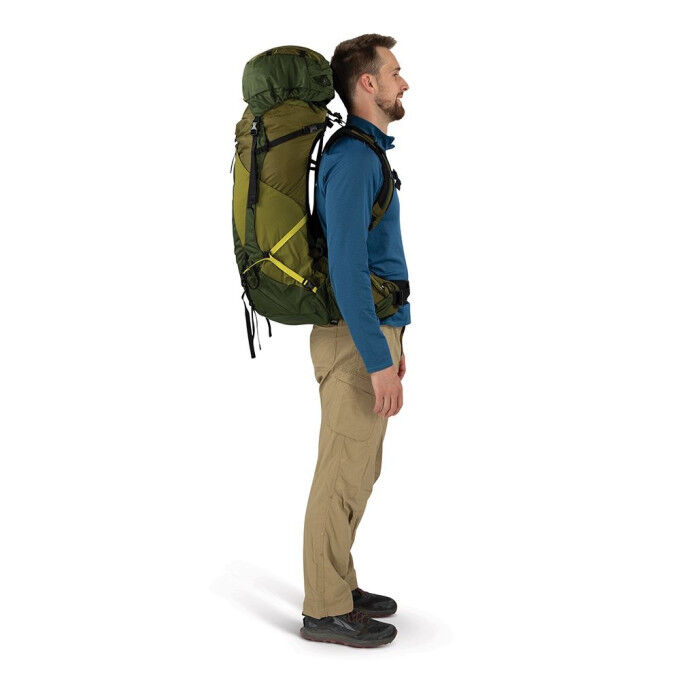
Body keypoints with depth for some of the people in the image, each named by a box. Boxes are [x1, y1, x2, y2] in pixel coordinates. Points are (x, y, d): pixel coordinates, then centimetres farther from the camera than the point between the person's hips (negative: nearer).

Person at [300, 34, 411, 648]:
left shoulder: (369, 152, 16)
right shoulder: (352, 156, -17)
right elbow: (345, 267, -24)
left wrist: (393, 338, 23)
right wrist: (378, 359, -24)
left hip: (372, 330, 10)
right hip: (356, 341, -10)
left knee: (359, 471, 16)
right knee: (344, 476, -2)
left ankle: (340, 586, 28)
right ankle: (325, 610, 9)